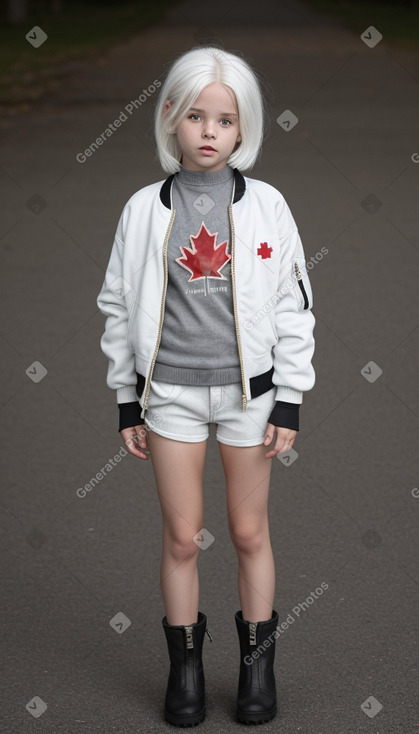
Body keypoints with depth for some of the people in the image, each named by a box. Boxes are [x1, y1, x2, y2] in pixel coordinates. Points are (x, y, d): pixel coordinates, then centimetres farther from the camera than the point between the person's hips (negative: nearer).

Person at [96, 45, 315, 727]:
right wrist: (127, 401, 5)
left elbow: (294, 306, 0)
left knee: (249, 531, 10)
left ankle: (258, 660, 25)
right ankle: (186, 664, 22)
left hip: (248, 388, 0)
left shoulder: (266, 206, -4)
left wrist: (289, 401, -3)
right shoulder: (145, 209, -2)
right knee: (182, 538, 6)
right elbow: (120, 307, 5)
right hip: (171, 389, 0)